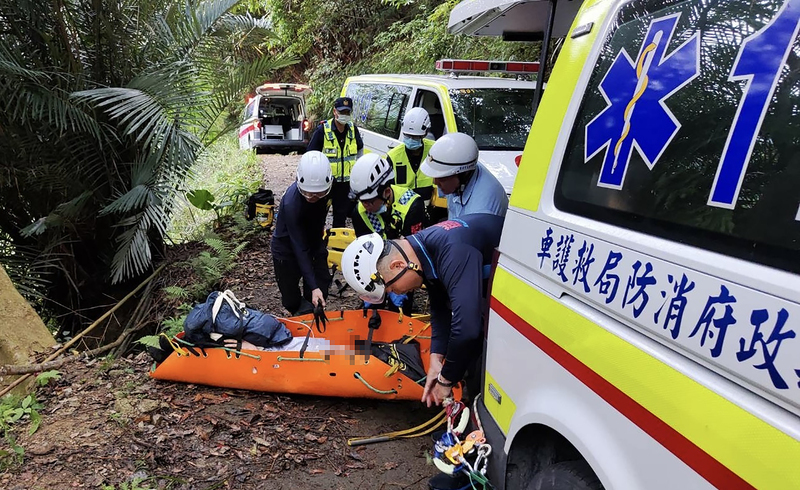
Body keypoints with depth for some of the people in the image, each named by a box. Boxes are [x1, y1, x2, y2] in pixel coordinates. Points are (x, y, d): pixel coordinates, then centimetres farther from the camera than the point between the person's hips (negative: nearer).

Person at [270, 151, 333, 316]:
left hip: (314, 240, 5)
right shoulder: (291, 203, -37)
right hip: (287, 246, -4)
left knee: (322, 284, 4)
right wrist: (313, 287, -36)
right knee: (292, 300, 4)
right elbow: (299, 248, -33)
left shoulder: (329, 186, -20)